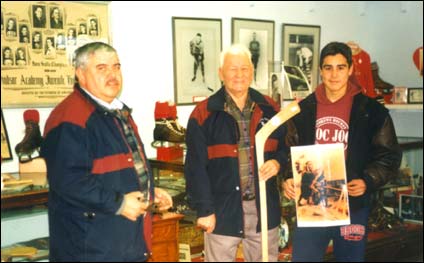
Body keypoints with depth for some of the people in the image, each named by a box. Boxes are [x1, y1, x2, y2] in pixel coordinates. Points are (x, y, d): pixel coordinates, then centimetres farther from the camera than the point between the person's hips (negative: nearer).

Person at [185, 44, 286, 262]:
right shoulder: (204, 114, -6)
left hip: (264, 208, 4)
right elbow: (196, 167, -7)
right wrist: (204, 209, -11)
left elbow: (286, 146, 15)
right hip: (223, 210, -3)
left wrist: (278, 162, -7)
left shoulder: (269, 109, 6)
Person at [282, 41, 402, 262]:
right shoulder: (303, 110, 4)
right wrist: (289, 178, -6)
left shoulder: (371, 111, -3)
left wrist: (368, 181, -16)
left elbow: (389, 155, 0)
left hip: (353, 207, -1)